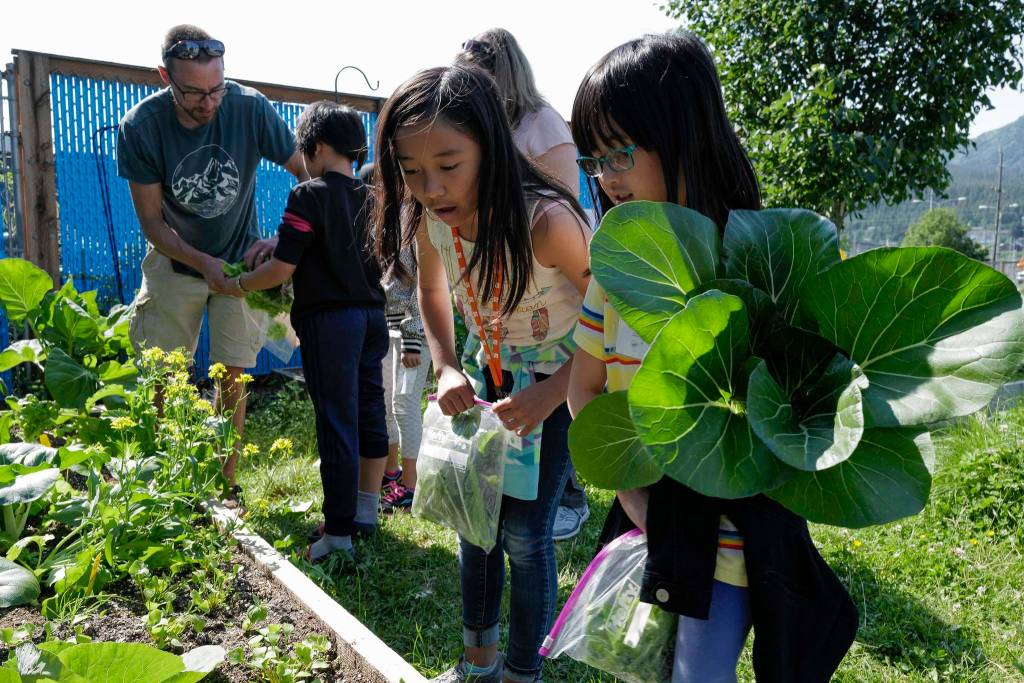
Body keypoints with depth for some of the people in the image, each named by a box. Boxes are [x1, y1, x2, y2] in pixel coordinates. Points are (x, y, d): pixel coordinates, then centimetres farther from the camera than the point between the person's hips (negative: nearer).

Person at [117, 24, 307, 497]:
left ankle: (226, 483, 14)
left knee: (232, 375, 1)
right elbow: (151, 221, -12)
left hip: (239, 260, 0)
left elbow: (308, 173, -13)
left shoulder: (250, 108, -20)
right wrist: (204, 263, -27)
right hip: (175, 260, 0)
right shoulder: (139, 127, -18)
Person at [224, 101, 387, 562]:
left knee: (336, 425, -3)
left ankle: (339, 534, 5)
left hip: (330, 321, -7)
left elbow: (282, 269, -15)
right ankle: (365, 512, 29)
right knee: (369, 415, 14)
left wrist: (238, 285, 4)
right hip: (373, 317, 7)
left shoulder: (310, 196, -11)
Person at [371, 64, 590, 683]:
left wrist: (550, 394, -29)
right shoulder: (429, 217, -17)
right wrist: (446, 368, -6)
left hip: (560, 374, -5)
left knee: (524, 530, -3)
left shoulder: (547, 220, -34)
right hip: (487, 368, 5)